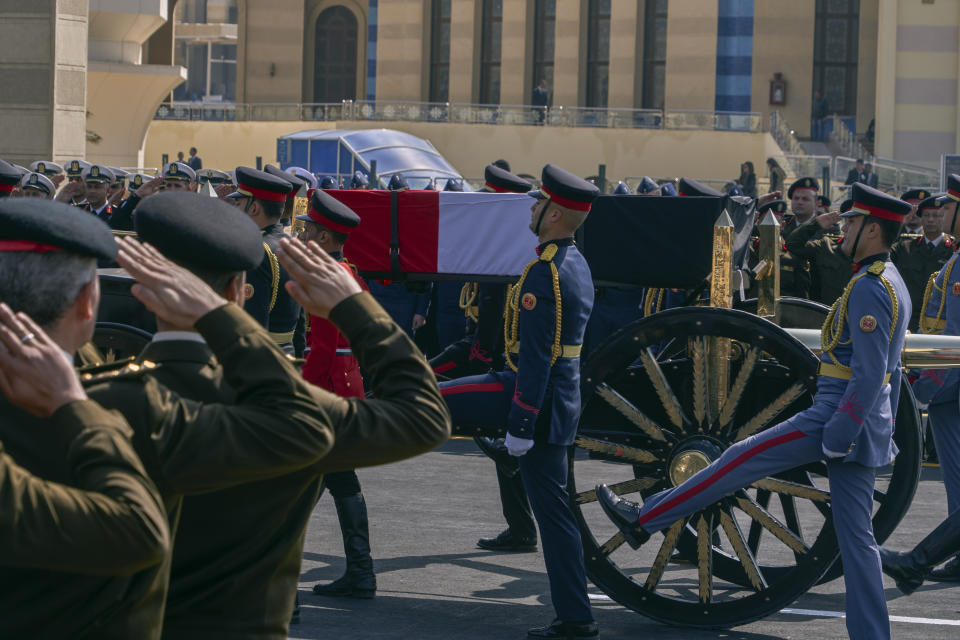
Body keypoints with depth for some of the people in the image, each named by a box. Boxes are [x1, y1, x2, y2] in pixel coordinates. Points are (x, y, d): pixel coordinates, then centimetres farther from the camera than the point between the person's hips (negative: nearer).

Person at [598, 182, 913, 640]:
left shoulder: (868, 289, -16)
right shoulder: (893, 283, 17)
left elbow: (870, 374, -23)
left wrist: (836, 435, -22)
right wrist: (885, 430, 28)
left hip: (837, 414, -10)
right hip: (868, 426, 10)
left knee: (741, 461, -3)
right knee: (856, 535, 8)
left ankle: (643, 520, 3)